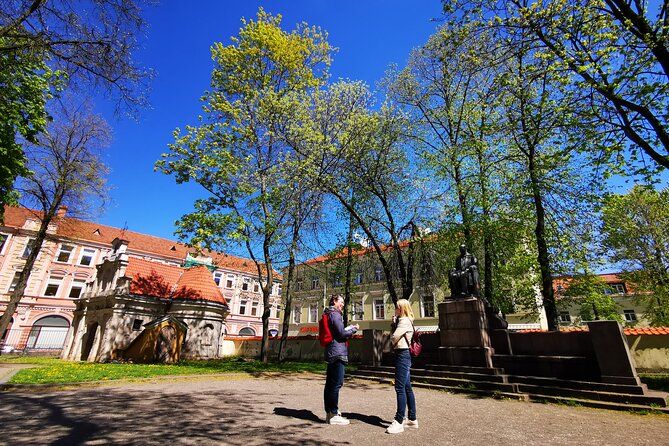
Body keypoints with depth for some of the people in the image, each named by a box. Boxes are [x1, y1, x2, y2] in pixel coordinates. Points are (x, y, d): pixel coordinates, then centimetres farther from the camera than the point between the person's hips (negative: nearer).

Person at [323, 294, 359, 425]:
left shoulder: (329, 315, 19)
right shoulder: (335, 314, -11)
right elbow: (342, 333, -15)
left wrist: (348, 329, 16)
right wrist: (354, 329, -1)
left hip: (331, 353, 10)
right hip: (338, 352, -10)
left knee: (330, 383, 13)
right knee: (337, 383, -6)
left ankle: (329, 413, 21)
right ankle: (334, 415, 0)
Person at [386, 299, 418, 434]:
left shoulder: (404, 321, -15)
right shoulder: (403, 320, 16)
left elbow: (393, 338, -19)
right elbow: (394, 337, 13)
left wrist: (392, 338, 3)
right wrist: (394, 323, 7)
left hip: (402, 354, -11)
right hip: (403, 355, 11)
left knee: (400, 388, -7)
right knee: (407, 388, 15)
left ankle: (399, 422, -2)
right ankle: (412, 419, 24)